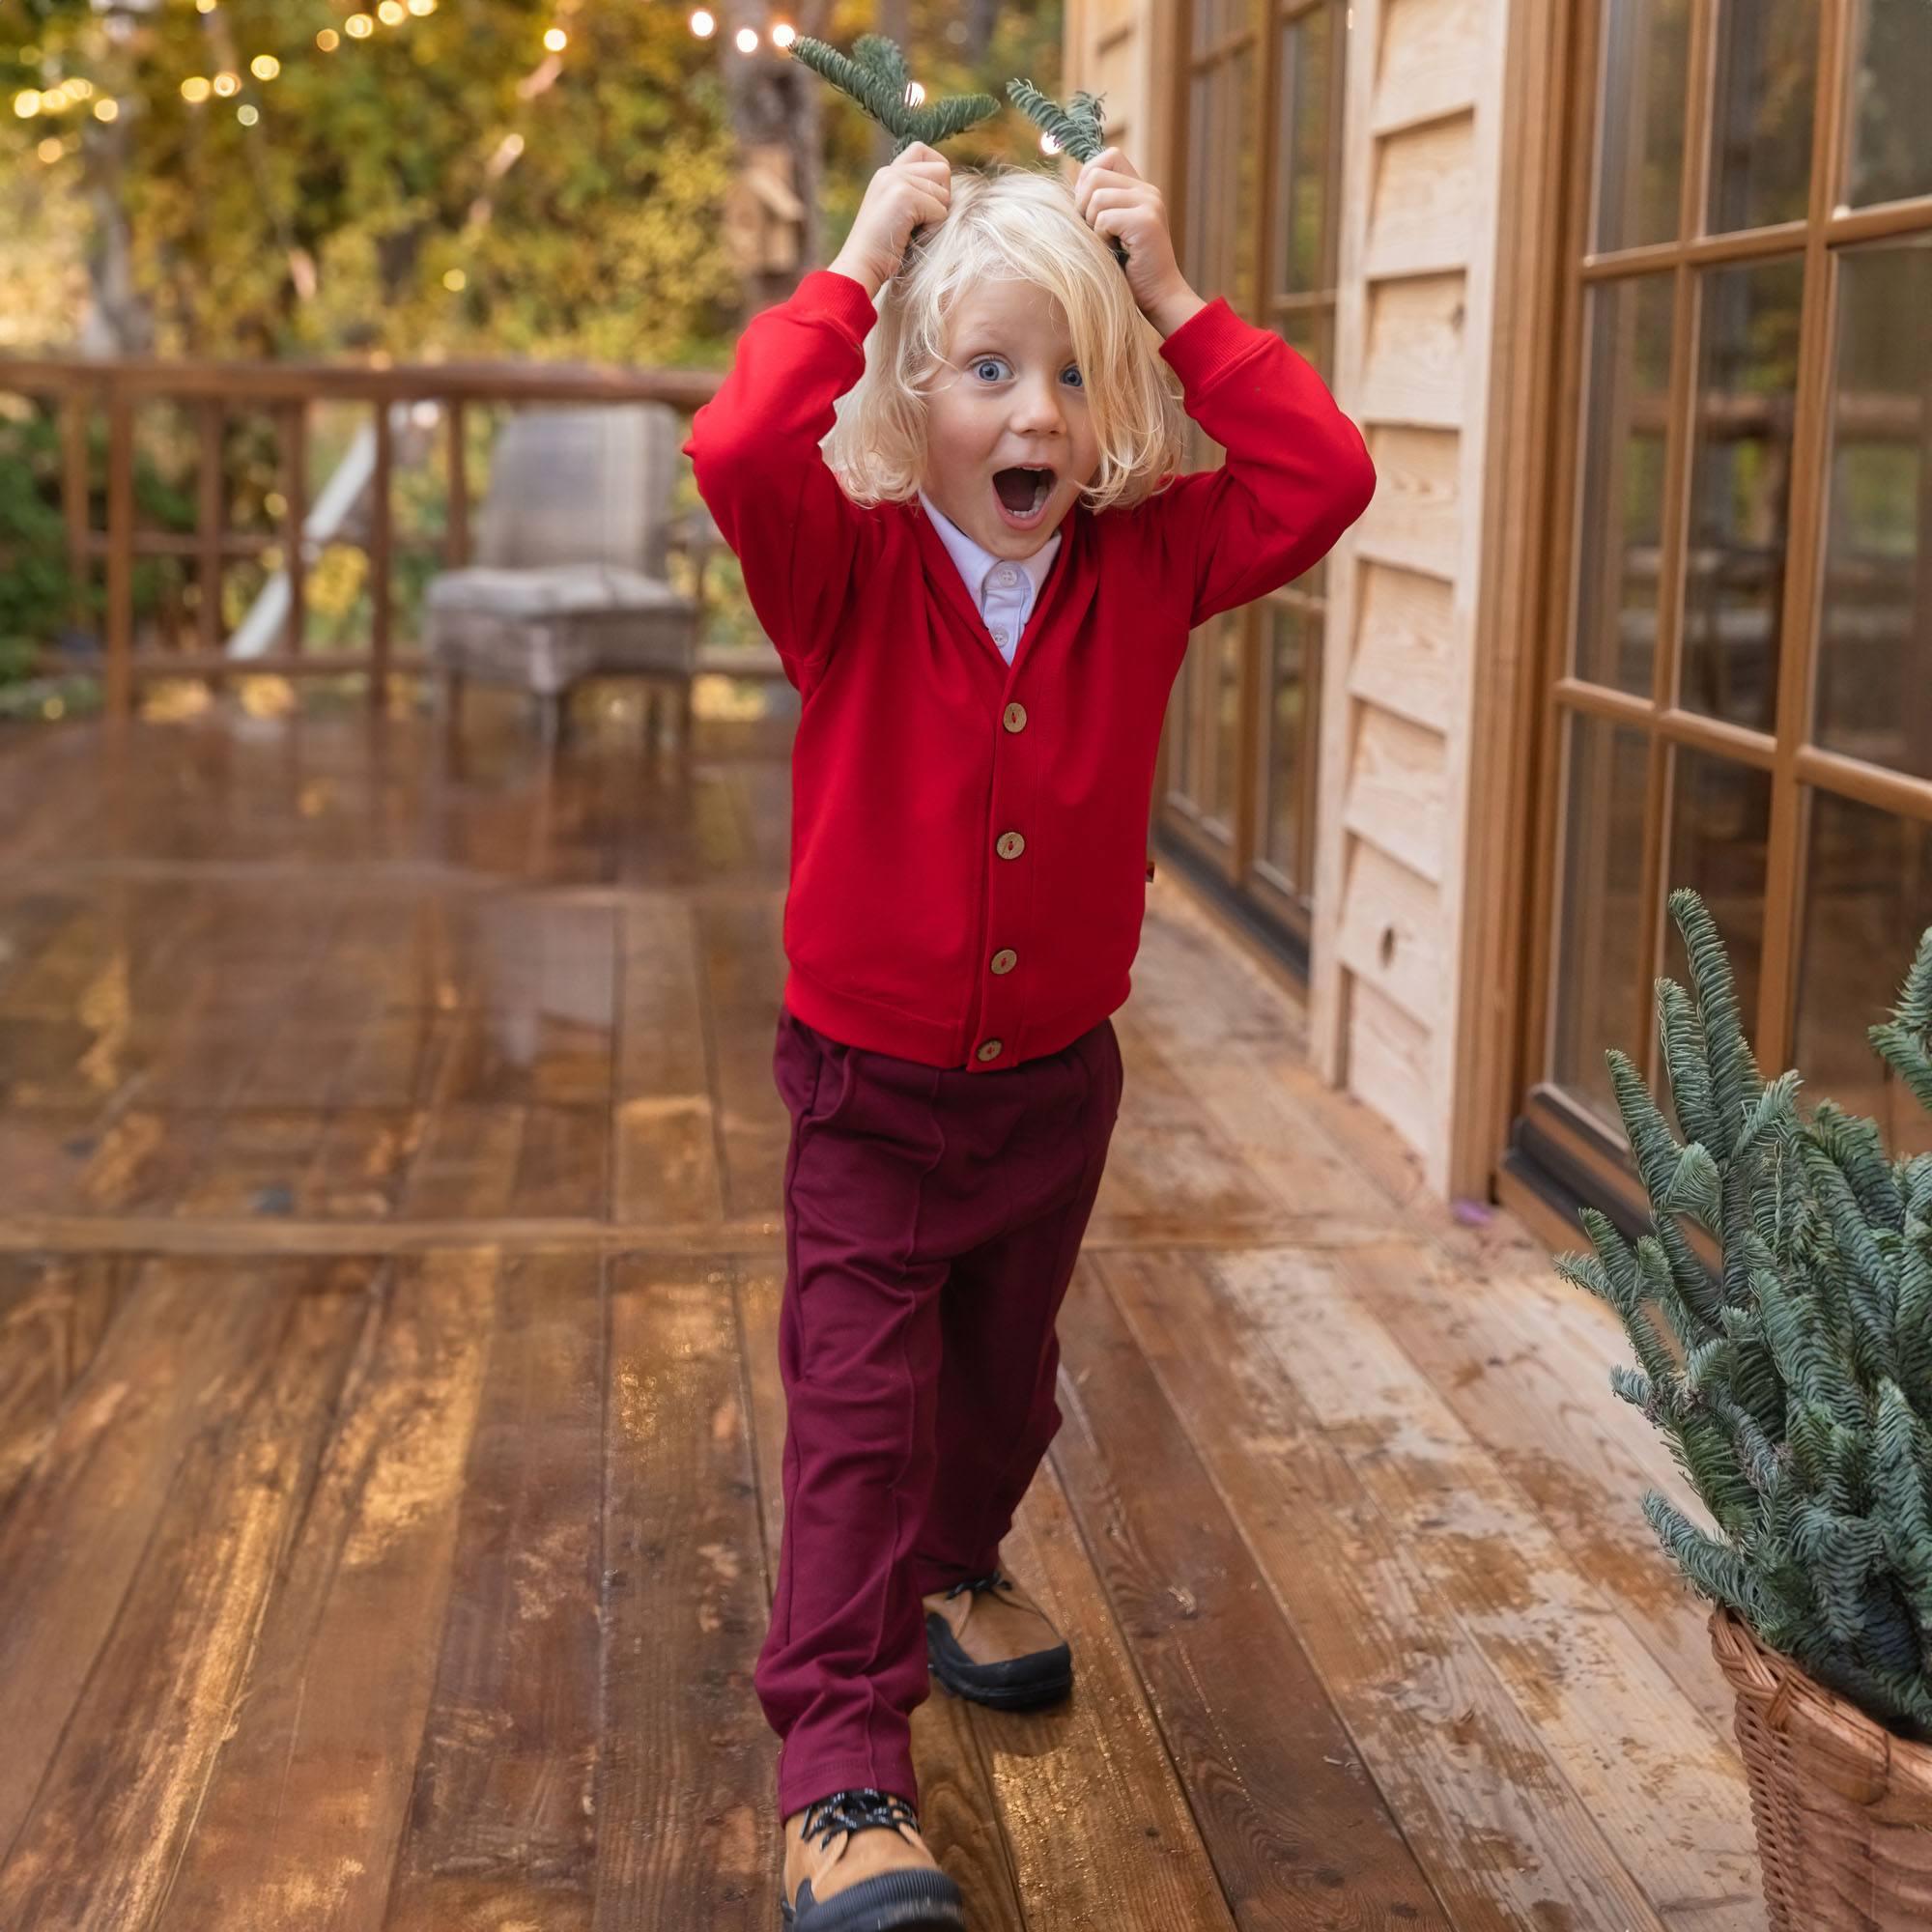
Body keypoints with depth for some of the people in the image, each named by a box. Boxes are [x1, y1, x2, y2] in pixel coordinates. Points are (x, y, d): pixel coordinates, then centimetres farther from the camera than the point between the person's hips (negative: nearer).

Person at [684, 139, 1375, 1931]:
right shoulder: (852, 573, -16)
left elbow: (1323, 478, -19)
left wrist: (1175, 300, -20)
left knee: (1004, 1369, 24)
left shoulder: (1144, 566, -7)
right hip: (868, 1083, -4)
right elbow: (737, 454, -36)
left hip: (1055, 1073, 4)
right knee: (858, 1408, -5)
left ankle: (955, 1572, 52)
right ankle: (839, 1772, -1)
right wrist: (853, 269, -27)